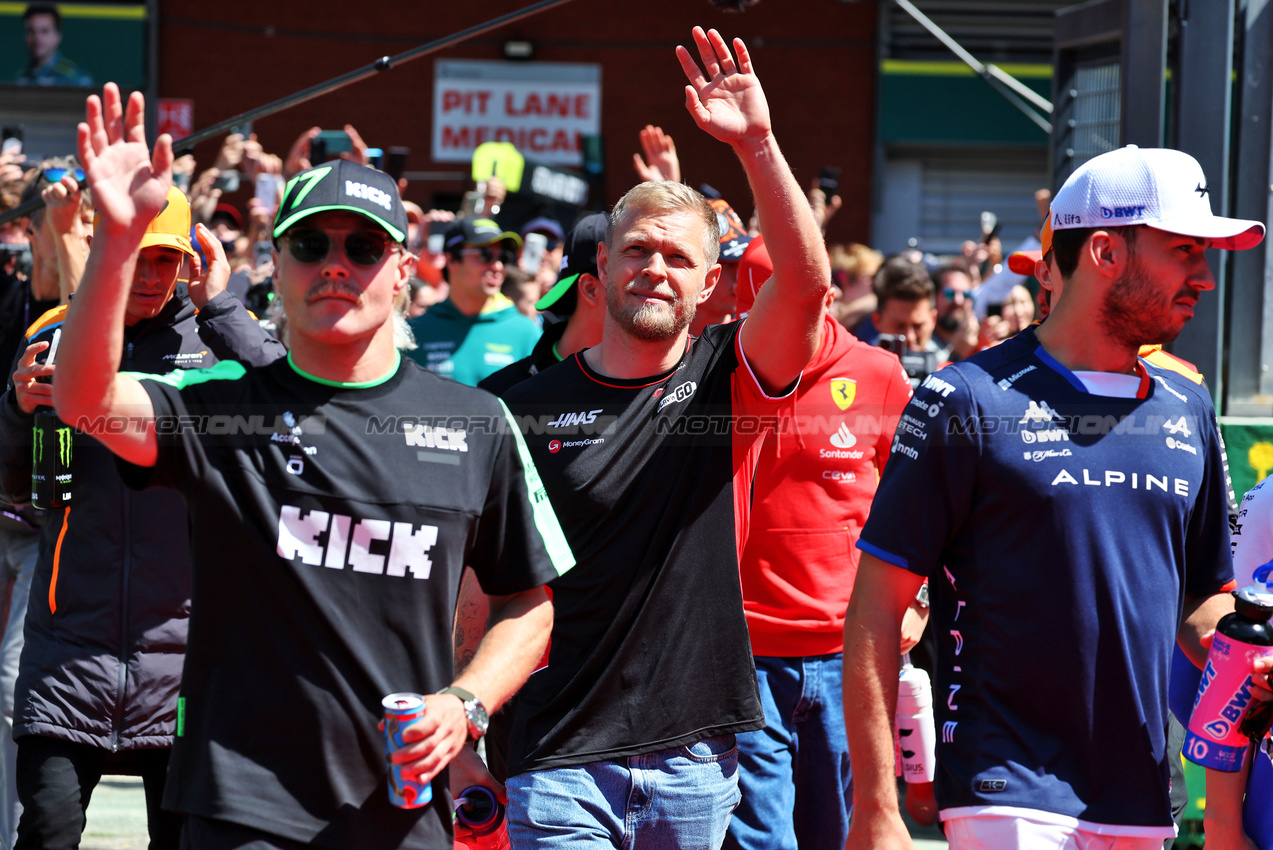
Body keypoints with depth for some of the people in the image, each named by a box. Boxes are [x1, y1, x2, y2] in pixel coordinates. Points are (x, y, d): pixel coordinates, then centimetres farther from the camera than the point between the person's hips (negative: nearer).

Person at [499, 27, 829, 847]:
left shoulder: (729, 381, 4)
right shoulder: (530, 408, 3)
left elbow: (806, 281, -14)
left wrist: (756, 142, -24)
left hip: (696, 757, 1)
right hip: (561, 756, -1)